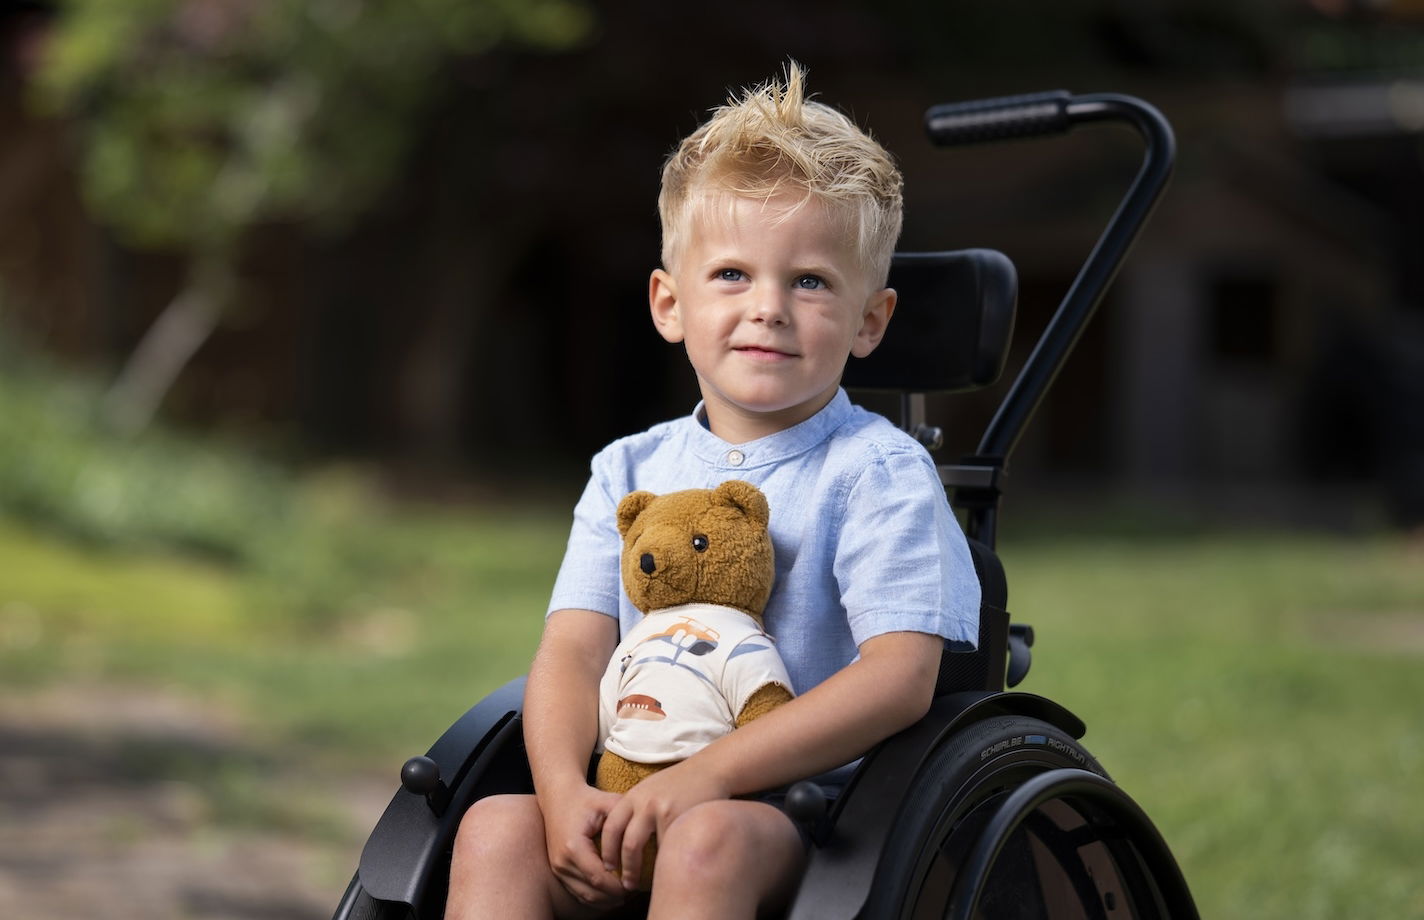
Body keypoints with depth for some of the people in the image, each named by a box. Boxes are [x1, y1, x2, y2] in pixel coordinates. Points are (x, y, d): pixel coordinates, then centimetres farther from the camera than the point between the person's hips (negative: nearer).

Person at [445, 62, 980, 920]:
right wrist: (565, 790, -17)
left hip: (802, 808, -5)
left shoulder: (878, 471, -3)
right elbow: (573, 648, 5)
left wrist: (706, 774, -22)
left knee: (708, 841, -35)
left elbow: (901, 674, -15)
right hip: (630, 801, 5)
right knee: (496, 829, -21)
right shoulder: (631, 471, 14)